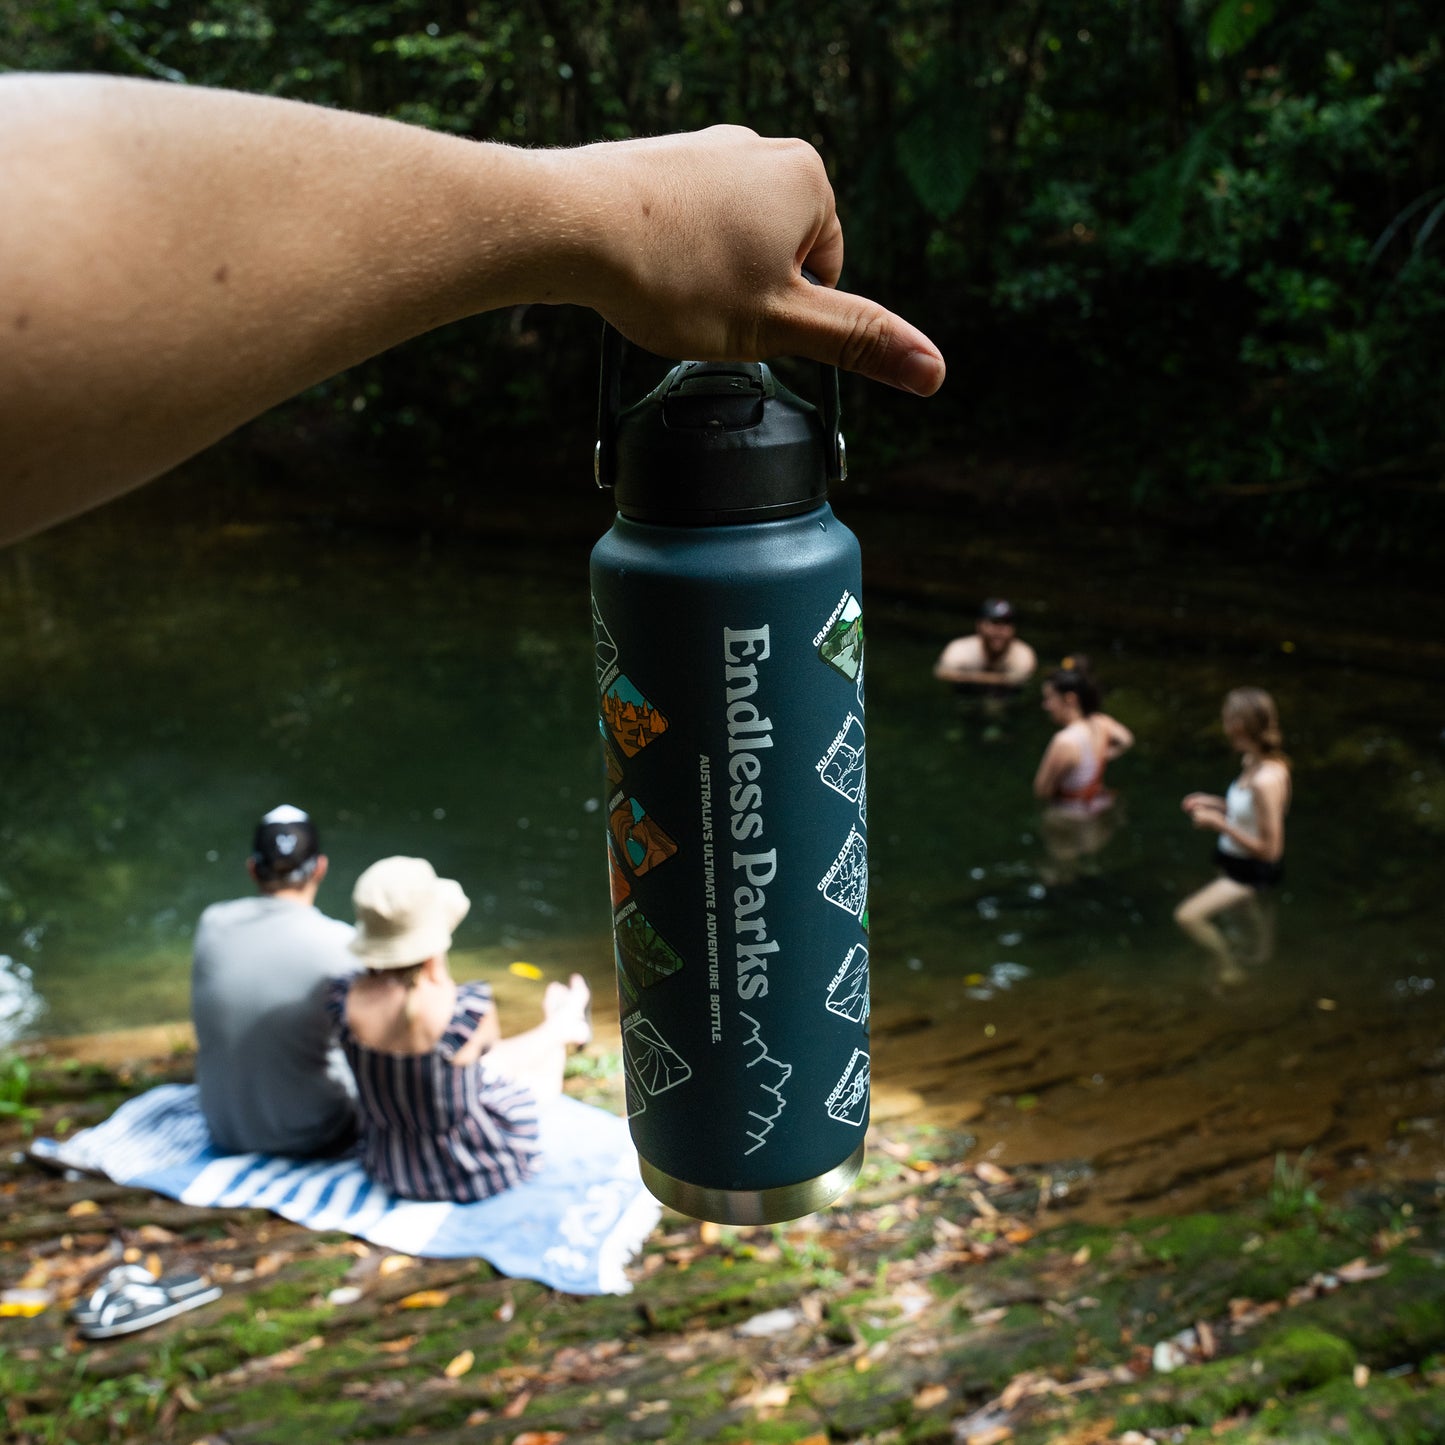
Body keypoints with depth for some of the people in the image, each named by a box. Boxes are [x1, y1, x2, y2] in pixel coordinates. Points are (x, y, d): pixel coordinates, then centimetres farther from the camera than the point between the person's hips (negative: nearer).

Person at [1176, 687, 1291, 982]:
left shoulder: (1266, 780, -35)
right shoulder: (1251, 762, -8)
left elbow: (1269, 849, -30)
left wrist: (1218, 823, -27)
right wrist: (1212, 802, -3)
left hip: (1252, 869, -9)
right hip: (1235, 860, 9)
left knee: (1187, 915, -12)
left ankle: (1231, 969, 11)